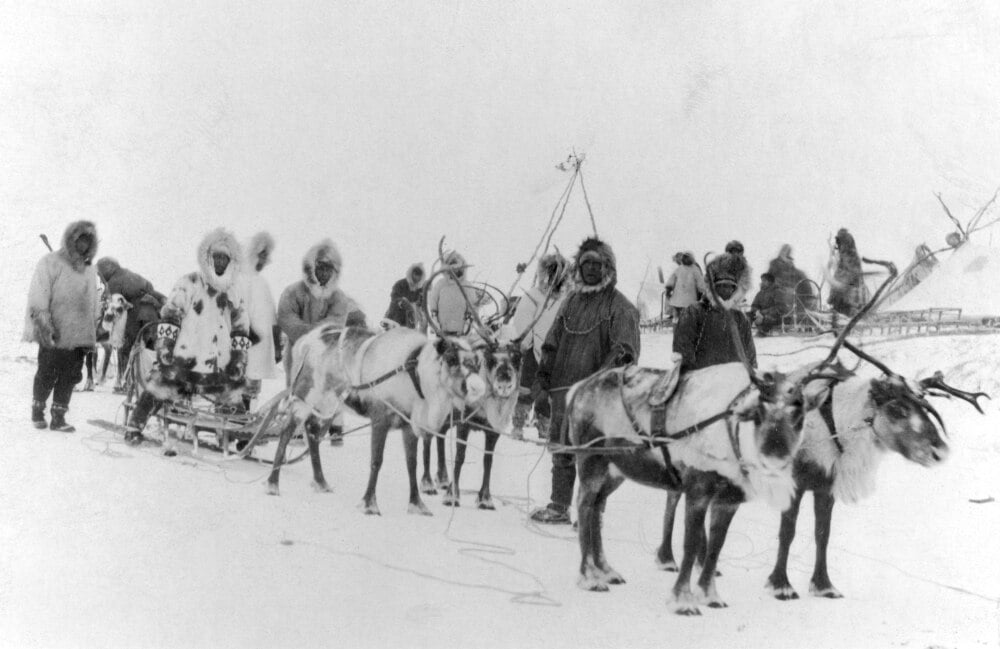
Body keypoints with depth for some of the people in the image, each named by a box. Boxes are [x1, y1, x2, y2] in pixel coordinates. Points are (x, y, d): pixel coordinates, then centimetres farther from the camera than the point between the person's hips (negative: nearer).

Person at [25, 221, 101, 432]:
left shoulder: (89, 271, 17)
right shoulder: (50, 263, -4)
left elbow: (94, 304, 23)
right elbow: (38, 296, -12)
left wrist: (93, 332, 19)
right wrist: (43, 322, -21)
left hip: (79, 336, 6)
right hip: (54, 336, -5)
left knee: (70, 377, 3)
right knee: (47, 375, 2)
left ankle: (58, 416, 11)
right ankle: (37, 410, 23)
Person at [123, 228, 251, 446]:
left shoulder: (234, 293, 14)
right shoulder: (189, 284, -1)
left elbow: (240, 328, 16)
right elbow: (169, 315, -5)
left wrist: (239, 355, 7)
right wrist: (165, 345, -13)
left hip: (218, 364, 4)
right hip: (184, 359, -4)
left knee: (233, 394, 5)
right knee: (159, 387, -9)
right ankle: (134, 427, 7)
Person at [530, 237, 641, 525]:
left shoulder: (619, 306, -3)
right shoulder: (571, 300, 16)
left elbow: (626, 349, -12)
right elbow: (553, 340, 22)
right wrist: (545, 368, 8)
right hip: (563, 387, 6)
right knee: (561, 448, 12)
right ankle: (558, 507, 23)